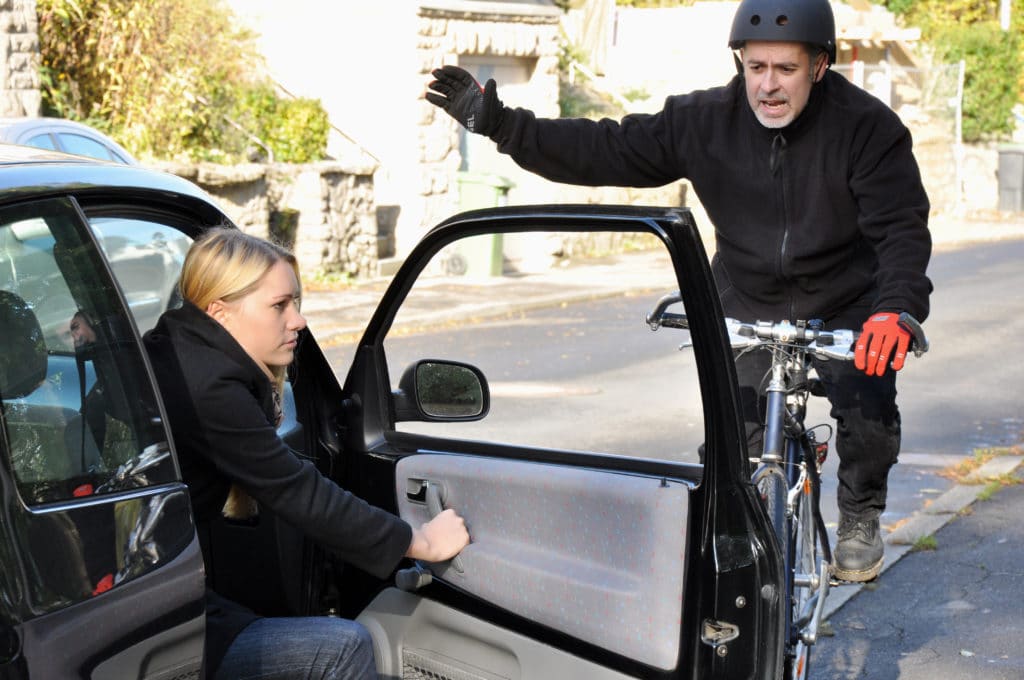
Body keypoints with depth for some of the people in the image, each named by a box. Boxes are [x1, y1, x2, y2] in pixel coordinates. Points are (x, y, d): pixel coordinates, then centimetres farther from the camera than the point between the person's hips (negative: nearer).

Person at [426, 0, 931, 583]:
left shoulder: (867, 126, -21)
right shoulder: (704, 120, -13)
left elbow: (902, 227, -23)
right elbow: (606, 151, -11)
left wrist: (897, 309, -43)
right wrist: (497, 122, -17)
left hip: (847, 308, -2)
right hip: (747, 307, 2)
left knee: (869, 407, -22)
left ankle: (860, 518, 8)